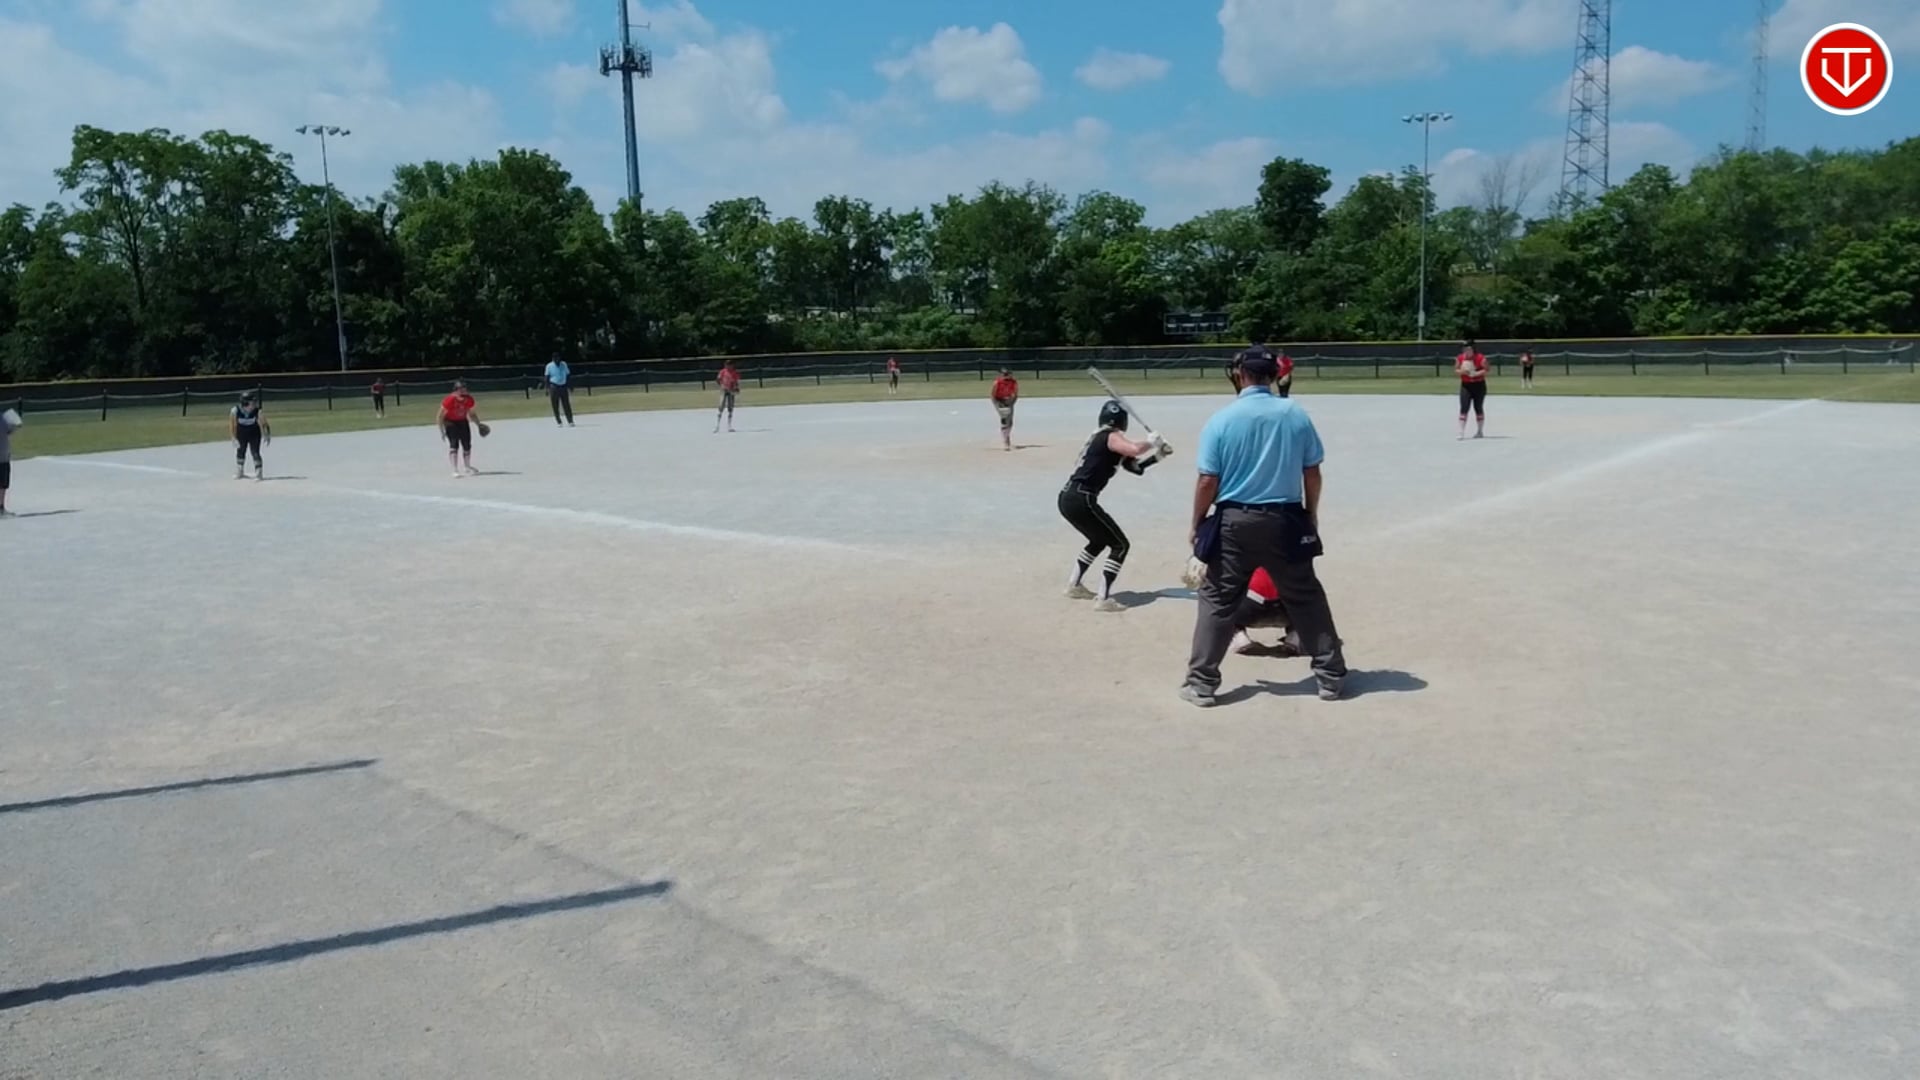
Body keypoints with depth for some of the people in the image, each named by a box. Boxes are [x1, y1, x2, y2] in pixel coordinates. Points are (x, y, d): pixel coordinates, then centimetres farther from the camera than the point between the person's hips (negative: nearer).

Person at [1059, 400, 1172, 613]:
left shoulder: (1099, 438, 22)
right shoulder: (1111, 437, -5)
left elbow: (1134, 466, 25)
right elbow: (1136, 450, -25)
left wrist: (1157, 454, 16)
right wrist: (1151, 442, -5)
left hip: (1068, 498, 9)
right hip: (1081, 500, -9)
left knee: (1099, 540, 30)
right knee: (1120, 545, -1)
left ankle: (1075, 586, 35)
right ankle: (1104, 599, -8)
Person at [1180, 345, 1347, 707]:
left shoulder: (1222, 419, -8)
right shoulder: (1296, 415, 0)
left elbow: (1207, 481, -8)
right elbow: (1312, 473, 4)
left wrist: (1196, 524, 4)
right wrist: (1311, 515, 17)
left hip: (1235, 522, -2)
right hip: (1285, 521, 2)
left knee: (1218, 601, 8)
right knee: (1306, 597, 13)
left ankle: (1202, 683, 8)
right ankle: (1331, 675, 19)